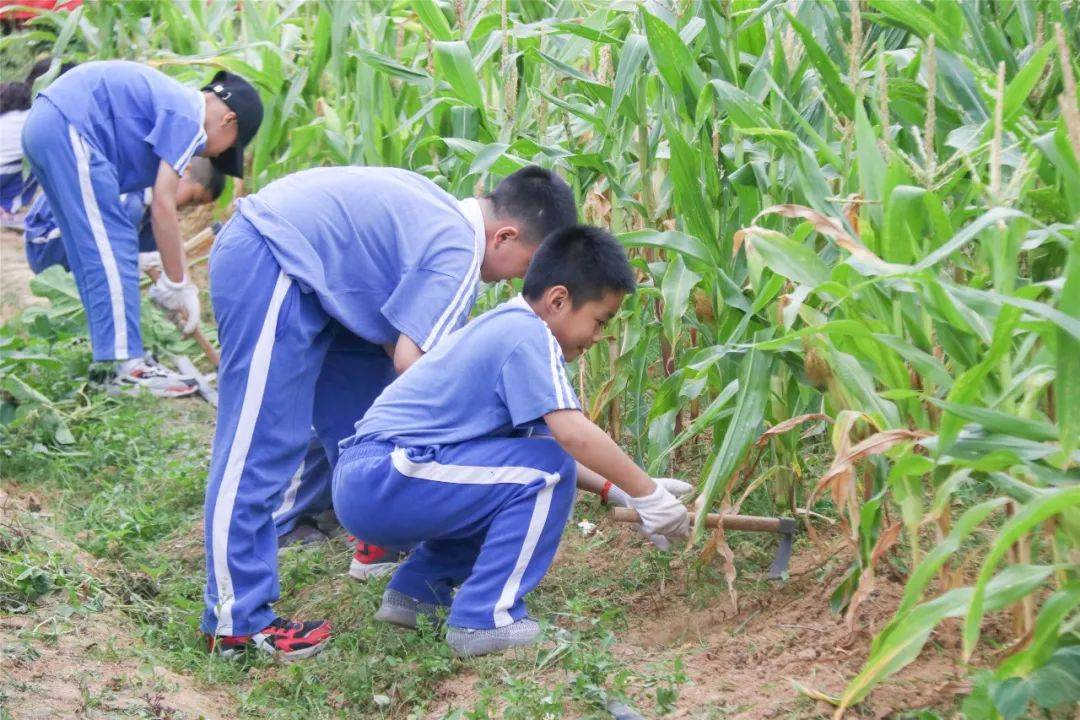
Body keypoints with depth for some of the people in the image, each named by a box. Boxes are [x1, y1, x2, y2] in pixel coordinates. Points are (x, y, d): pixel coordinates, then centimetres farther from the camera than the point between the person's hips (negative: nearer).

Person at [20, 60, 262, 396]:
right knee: (112, 249, -8)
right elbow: (162, 207, -12)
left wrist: (172, 279, 24)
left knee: (91, 251, 16)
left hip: (44, 122, 11)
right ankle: (128, 366, -9)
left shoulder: (176, 104, 21)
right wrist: (177, 283, -3)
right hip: (70, 129, -11)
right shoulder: (188, 120, -7)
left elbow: (160, 203, 24)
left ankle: (109, 351, 23)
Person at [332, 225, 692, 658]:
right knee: (546, 472, -13)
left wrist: (618, 489, 17)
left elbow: (557, 438, 21)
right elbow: (573, 434, -20)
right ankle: (485, 619, -12)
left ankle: (418, 590, 21)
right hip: (383, 482, -10)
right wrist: (647, 495, -10)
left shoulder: (502, 327, 19)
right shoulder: (529, 334, -11)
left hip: (360, 483, 10)